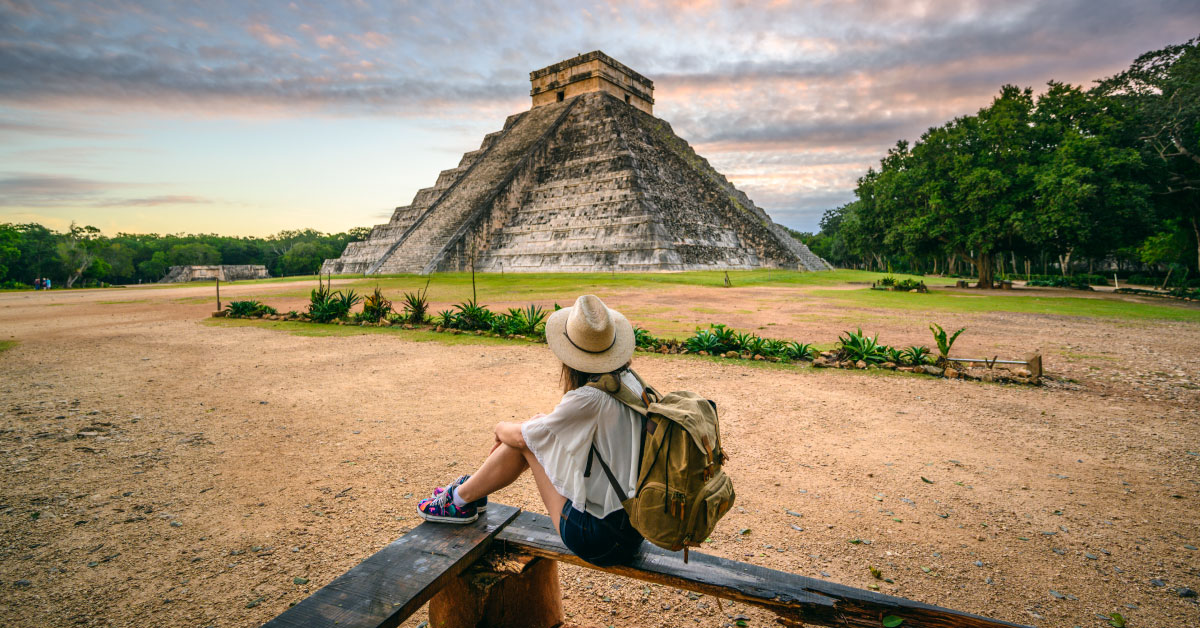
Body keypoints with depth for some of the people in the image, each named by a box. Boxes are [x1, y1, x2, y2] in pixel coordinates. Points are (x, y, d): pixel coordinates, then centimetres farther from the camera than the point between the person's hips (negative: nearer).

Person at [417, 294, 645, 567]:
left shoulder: (590, 399, -24)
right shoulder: (629, 381, 0)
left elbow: (520, 436, -8)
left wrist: (500, 428, 13)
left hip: (601, 540, -8)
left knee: (526, 438, -2)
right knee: (539, 427, 9)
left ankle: (460, 500, 19)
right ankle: (472, 488, 28)